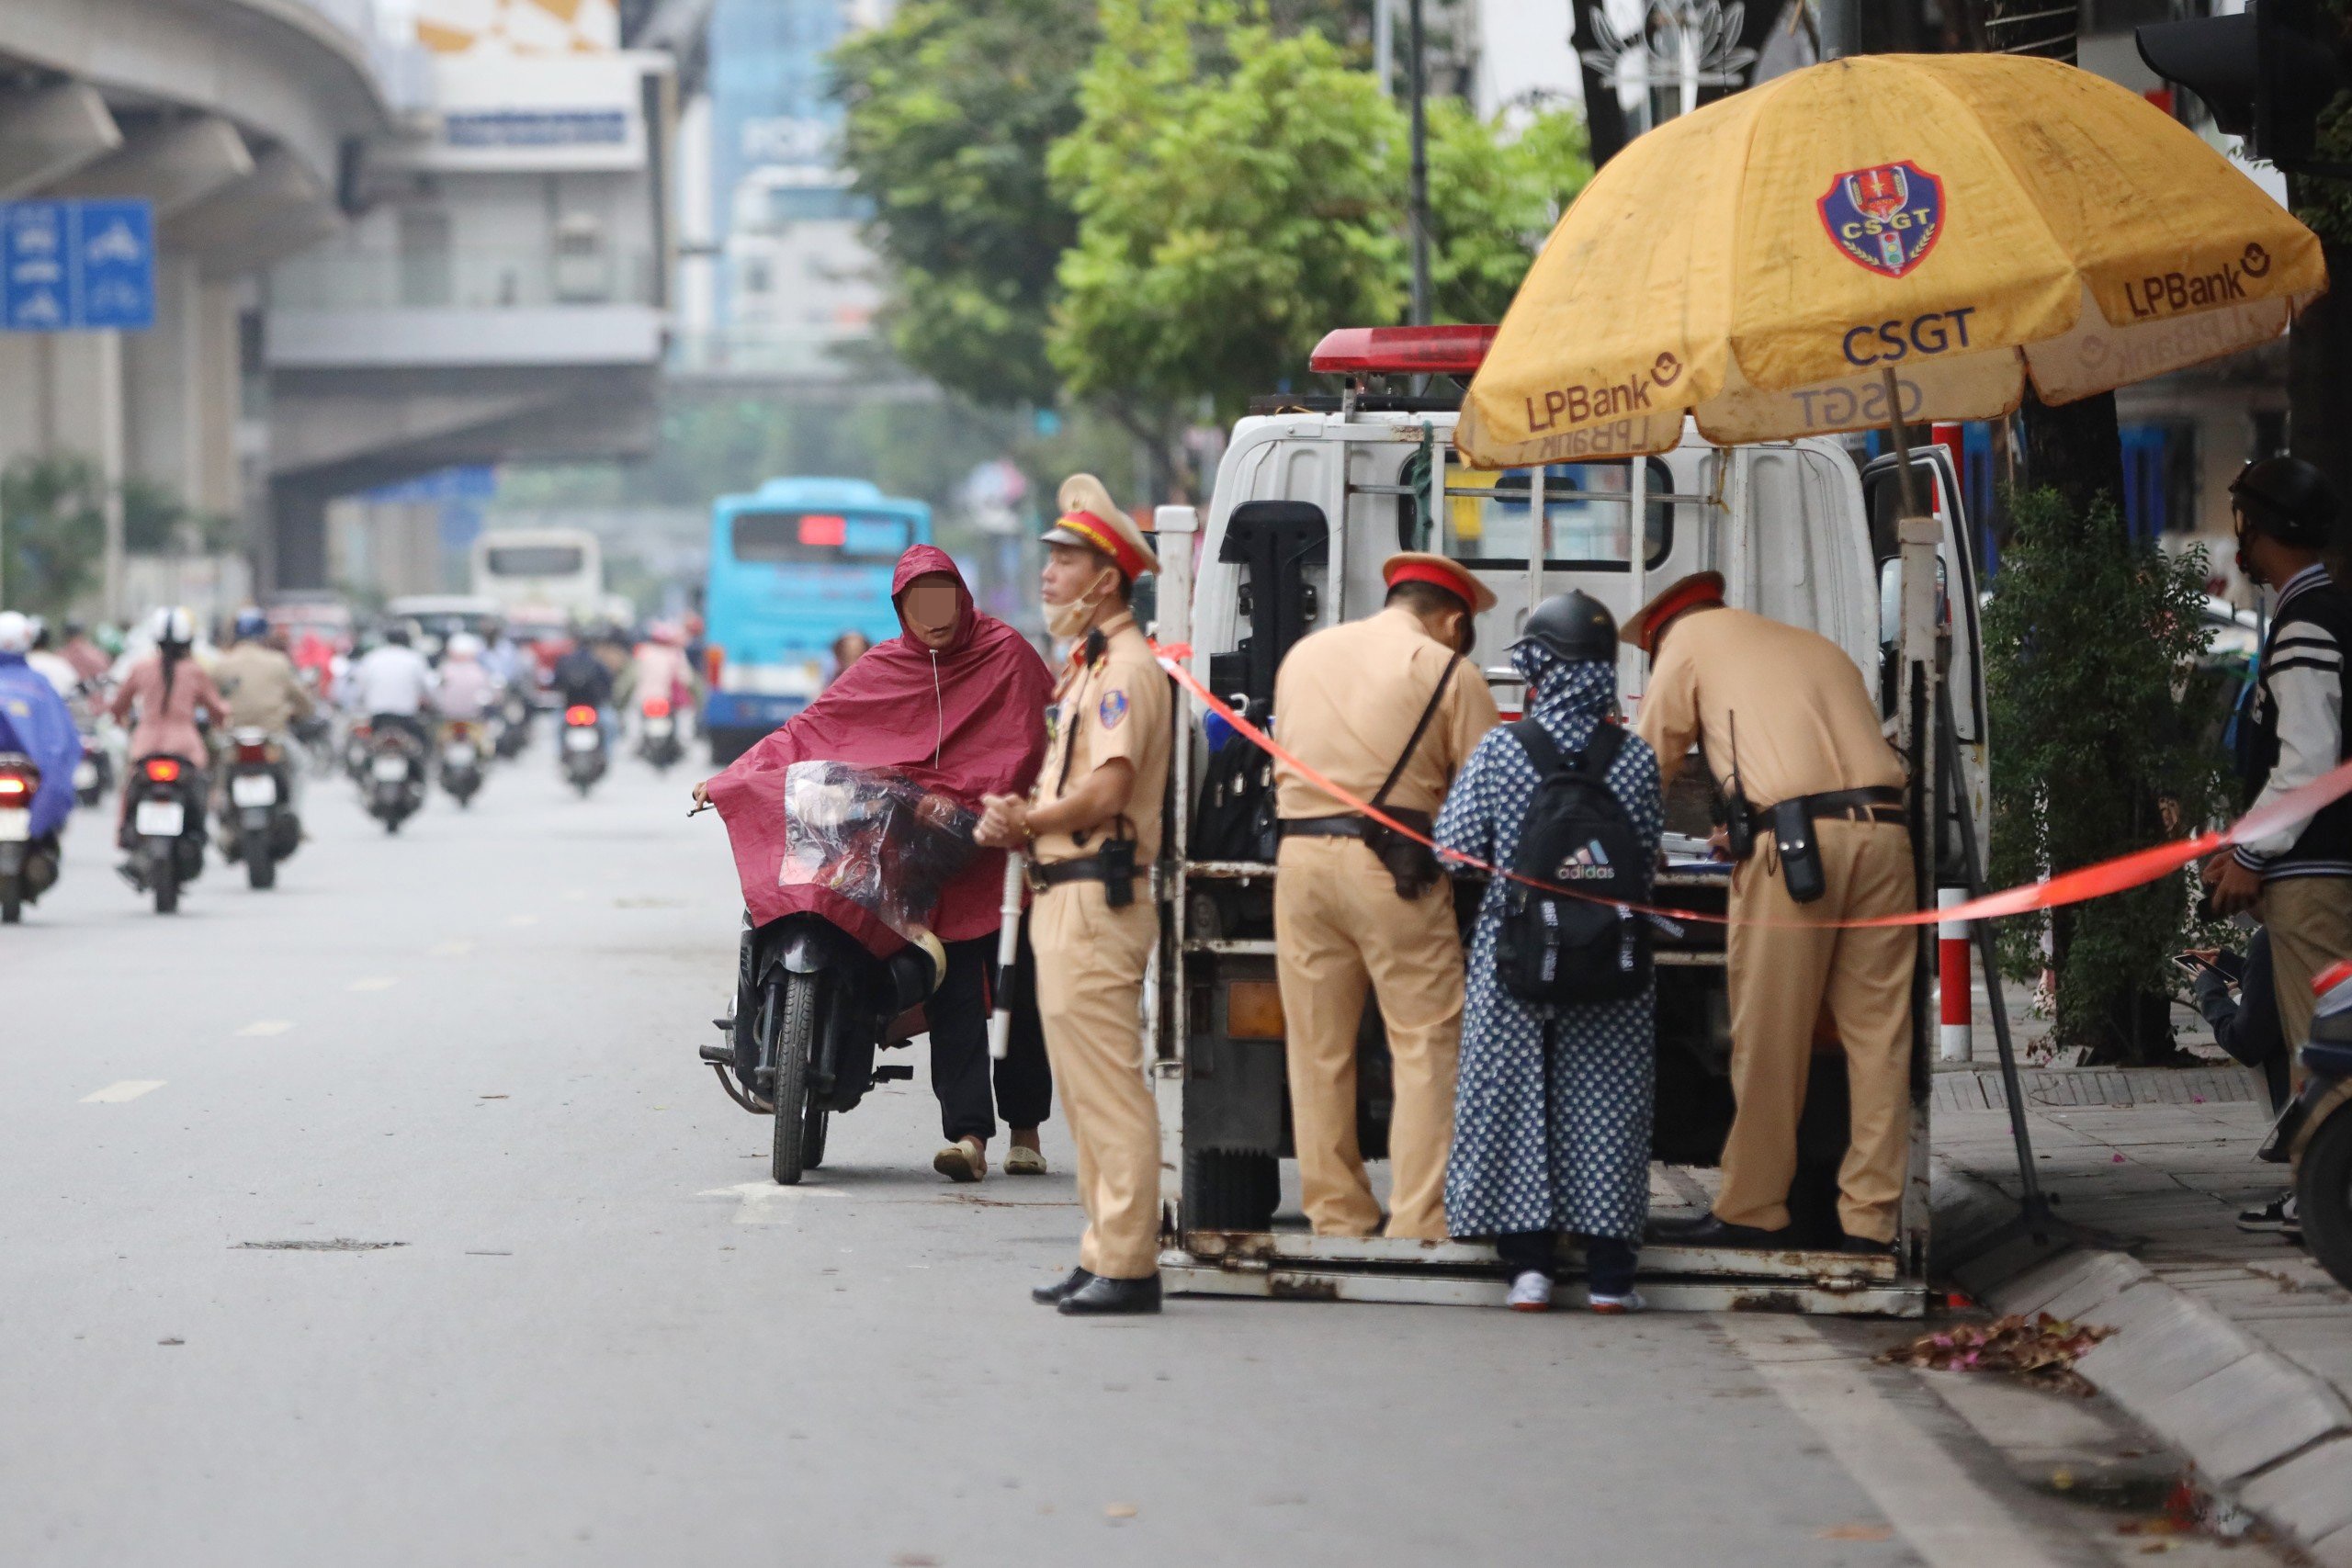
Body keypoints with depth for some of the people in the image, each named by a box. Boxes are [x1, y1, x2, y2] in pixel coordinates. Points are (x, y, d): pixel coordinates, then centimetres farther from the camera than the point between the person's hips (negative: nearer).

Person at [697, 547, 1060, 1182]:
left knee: (1018, 993, 1)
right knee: (953, 995, -9)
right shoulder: (882, 669, 11)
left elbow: (1039, 741, 1)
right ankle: (968, 1133, -16)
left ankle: (1025, 1129, 12)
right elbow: (809, 728, 11)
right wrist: (728, 779, 6)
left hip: (1003, 844, -1)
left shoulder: (1007, 653, 4)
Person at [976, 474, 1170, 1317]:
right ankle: (1104, 1255, 18)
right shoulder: (1087, 665, 22)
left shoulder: (1125, 667, -11)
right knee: (1084, 1089, 13)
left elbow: (1105, 791, -20)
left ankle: (1127, 1264, -11)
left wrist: (1026, 819, -6)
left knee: (1108, 1086, -11)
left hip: (1098, 898, -11)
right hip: (1065, 893, 11)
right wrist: (1022, 820, 5)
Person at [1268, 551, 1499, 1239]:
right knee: (1426, 1045, 0)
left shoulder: (1303, 654, 17)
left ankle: (1335, 1219, 14)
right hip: (1393, 866, -5)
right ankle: (1418, 1225, -6)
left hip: (1301, 854, 5)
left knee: (1318, 1047, 11)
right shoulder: (1446, 671, 0)